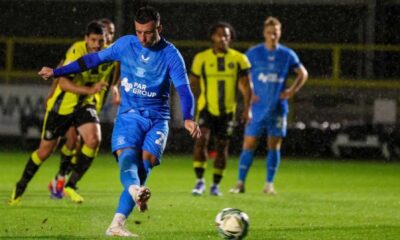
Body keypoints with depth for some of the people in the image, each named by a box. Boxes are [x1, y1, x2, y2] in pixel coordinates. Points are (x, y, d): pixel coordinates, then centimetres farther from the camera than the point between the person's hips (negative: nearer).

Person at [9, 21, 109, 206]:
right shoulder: (77, 51, -26)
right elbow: (63, 83, -34)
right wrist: (89, 90, -44)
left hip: (84, 104, 4)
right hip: (62, 105, -4)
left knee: (94, 140, -22)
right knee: (45, 150, 5)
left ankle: (71, 185, -5)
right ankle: (21, 187, 30)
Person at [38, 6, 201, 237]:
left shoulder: (171, 54, -7)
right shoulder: (126, 44, 1)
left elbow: (184, 89, -17)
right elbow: (94, 59, 13)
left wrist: (189, 118, -36)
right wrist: (57, 72, 18)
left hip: (157, 119, -1)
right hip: (129, 115, 1)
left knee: (144, 163, -18)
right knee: (127, 156, -27)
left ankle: (117, 224, -21)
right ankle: (134, 190, -58)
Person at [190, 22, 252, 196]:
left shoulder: (238, 59, 0)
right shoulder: (202, 58, -3)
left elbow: (245, 85, 4)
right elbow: (193, 83, 5)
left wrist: (247, 108, -4)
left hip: (227, 111, 2)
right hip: (207, 109, -2)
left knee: (222, 147, 7)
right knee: (202, 139, -20)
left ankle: (216, 185, 19)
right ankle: (200, 181, -13)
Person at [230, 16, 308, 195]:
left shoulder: (287, 55, 4)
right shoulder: (253, 53, 1)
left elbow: (303, 74, 13)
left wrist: (291, 91, 1)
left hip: (278, 108, 1)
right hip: (258, 107, -1)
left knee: (274, 145, 2)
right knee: (249, 144, -3)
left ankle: (269, 184, 8)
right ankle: (240, 183, 0)